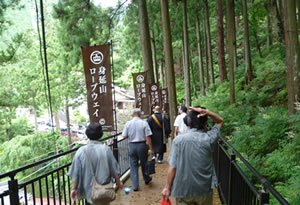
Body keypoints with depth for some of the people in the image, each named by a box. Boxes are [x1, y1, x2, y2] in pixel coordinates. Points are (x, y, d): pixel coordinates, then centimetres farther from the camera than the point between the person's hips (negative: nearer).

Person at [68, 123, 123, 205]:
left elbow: (75, 173, -8)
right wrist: (119, 182, 9)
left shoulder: (81, 151, -11)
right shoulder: (106, 150, -14)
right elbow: (114, 169, -6)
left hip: (88, 190, 2)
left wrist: (74, 188, 2)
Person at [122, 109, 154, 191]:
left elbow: (124, 136, -2)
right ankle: (146, 179, 40)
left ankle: (135, 186, 11)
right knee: (144, 164, 19)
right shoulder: (144, 123, -7)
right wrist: (151, 149, -6)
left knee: (133, 166, 8)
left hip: (132, 145, 1)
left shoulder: (128, 123, -3)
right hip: (142, 145, -1)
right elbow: (148, 137, -11)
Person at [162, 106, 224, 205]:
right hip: (205, 189, 2)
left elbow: (172, 167, -13)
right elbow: (220, 121, 7)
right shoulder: (209, 138, -10)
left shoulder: (179, 140, -15)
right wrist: (207, 112, -11)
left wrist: (167, 187, -1)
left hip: (183, 190, -1)